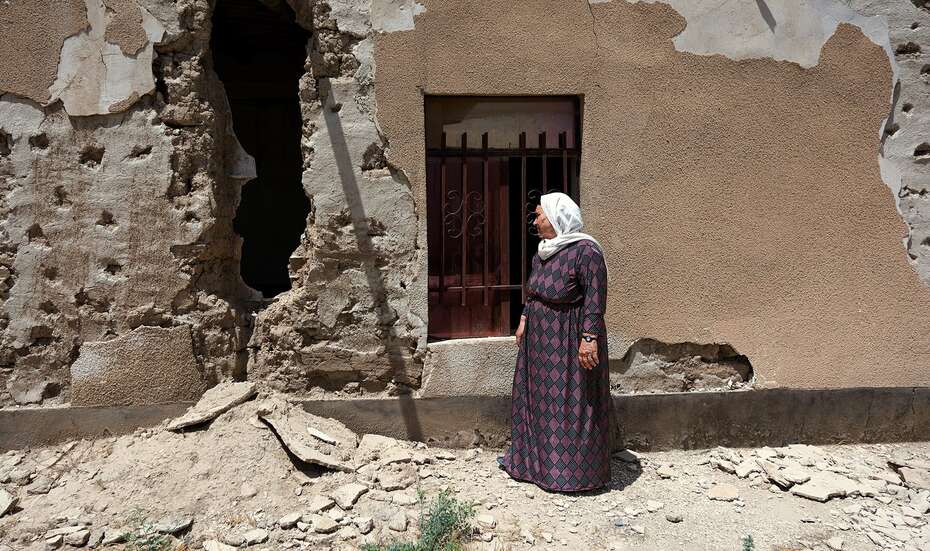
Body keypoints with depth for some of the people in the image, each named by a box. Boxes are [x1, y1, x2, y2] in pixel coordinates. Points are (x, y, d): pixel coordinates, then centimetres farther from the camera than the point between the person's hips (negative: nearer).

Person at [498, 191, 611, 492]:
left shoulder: (586, 251, -18)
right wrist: (524, 320, 17)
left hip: (569, 340, -8)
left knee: (570, 402, 2)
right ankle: (531, 456, 34)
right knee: (536, 396, 17)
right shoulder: (543, 252, 8)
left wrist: (589, 337, -24)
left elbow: (595, 299, -21)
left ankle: (574, 470, 17)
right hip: (539, 338, 9)